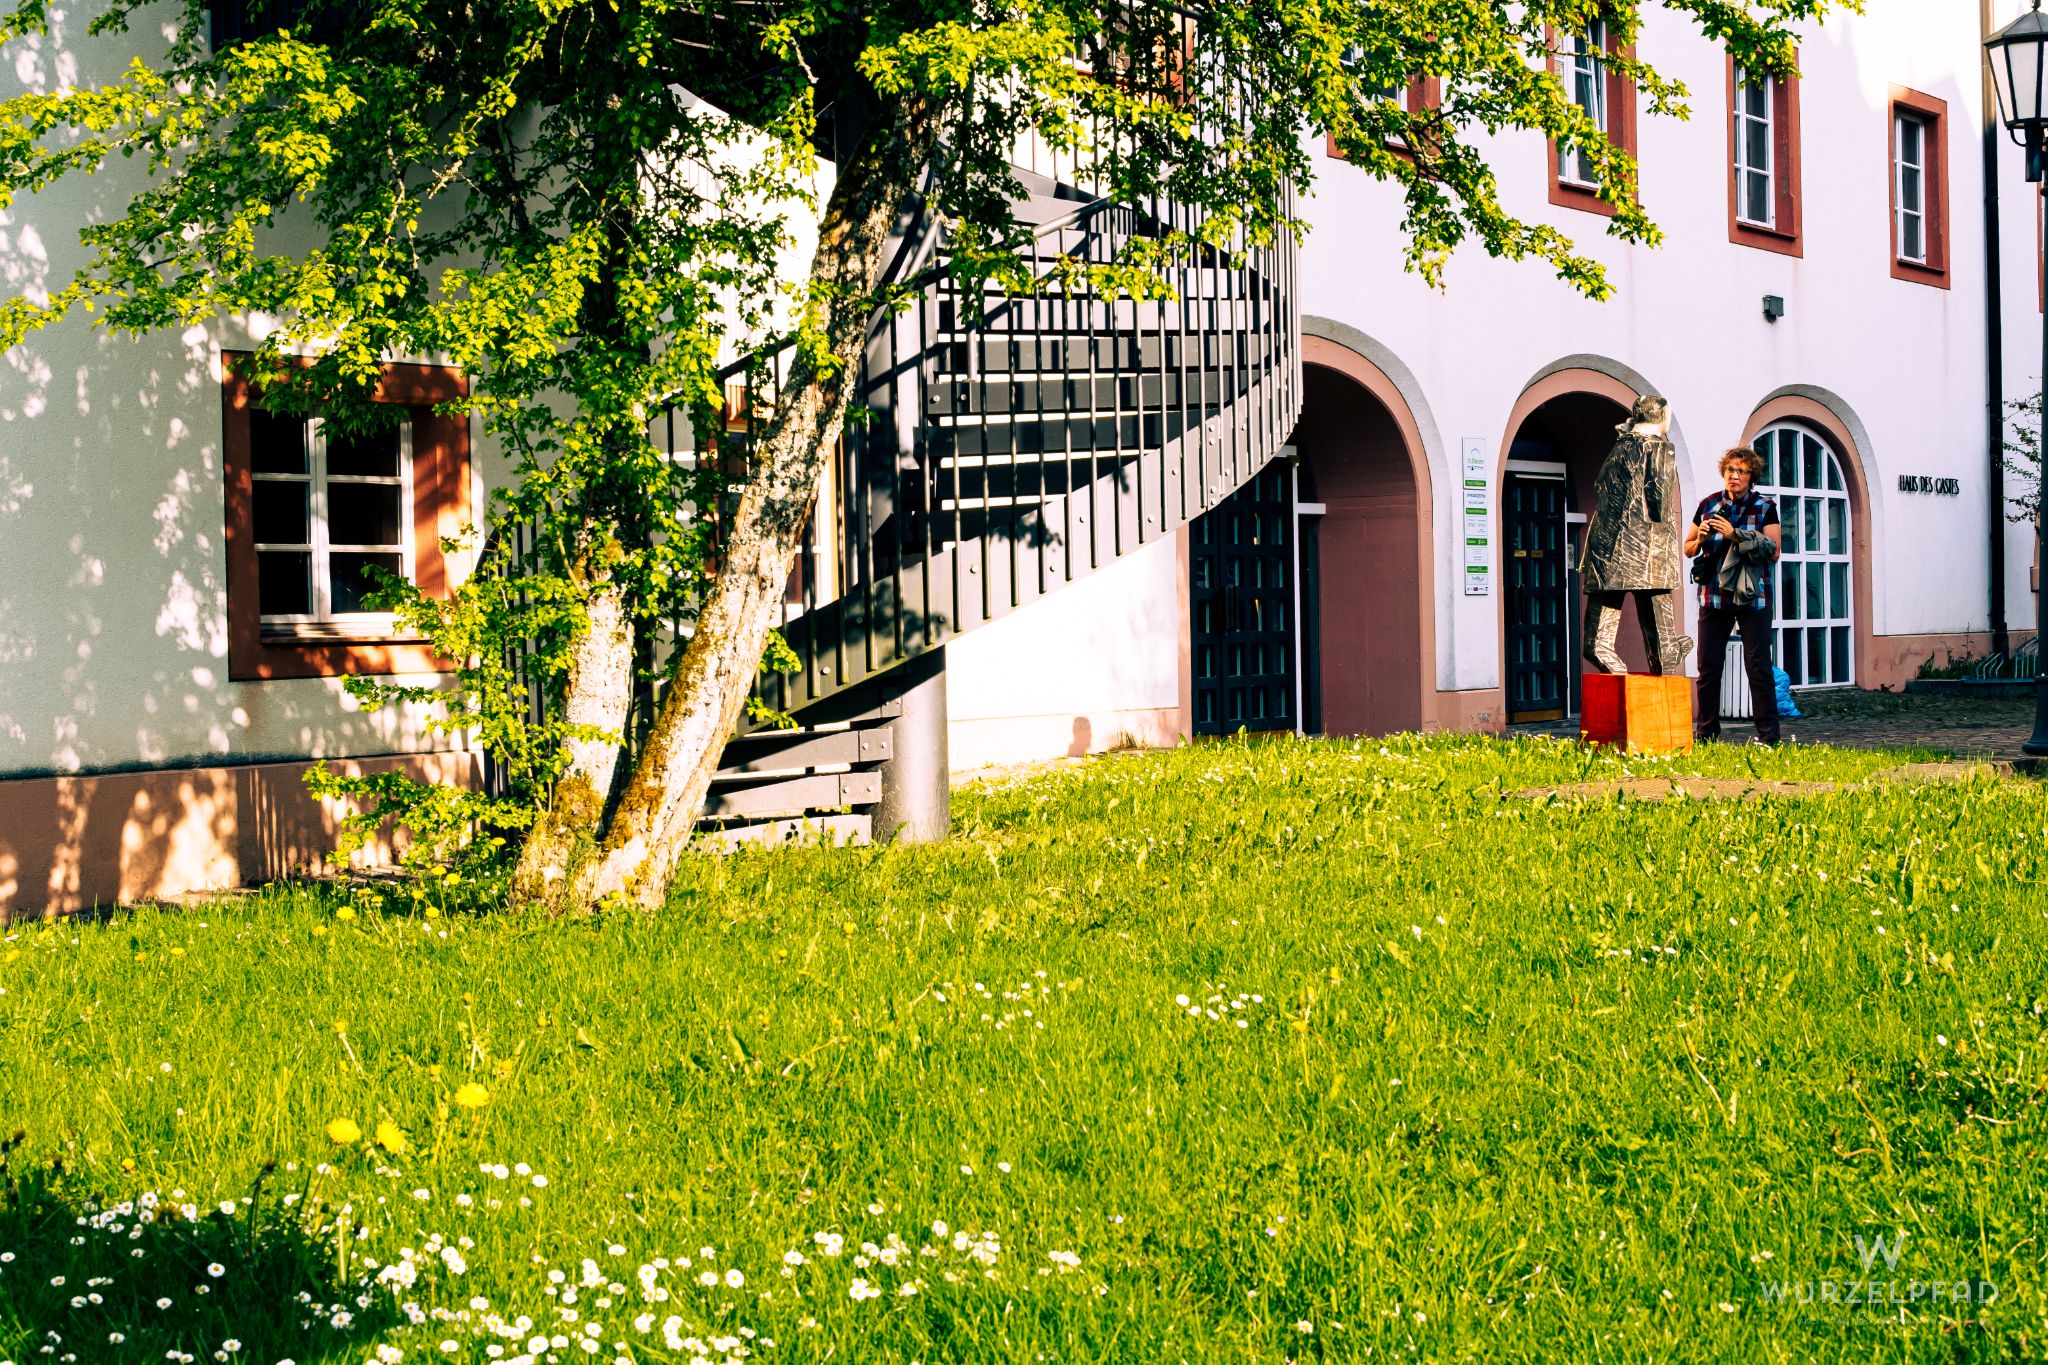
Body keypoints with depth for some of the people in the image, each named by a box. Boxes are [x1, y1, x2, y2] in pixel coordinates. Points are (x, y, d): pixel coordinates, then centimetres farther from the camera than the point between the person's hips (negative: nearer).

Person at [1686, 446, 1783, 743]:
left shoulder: (1765, 508, 1)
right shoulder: (1708, 505, 8)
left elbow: (1773, 551, -8)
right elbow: (1688, 549, 15)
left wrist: (1736, 535, -17)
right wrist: (1700, 539, -7)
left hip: (1753, 596, -3)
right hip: (1714, 594, 3)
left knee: (1758, 666, -5)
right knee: (1708, 667, 3)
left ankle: (1768, 735, -2)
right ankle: (1706, 734, 11)